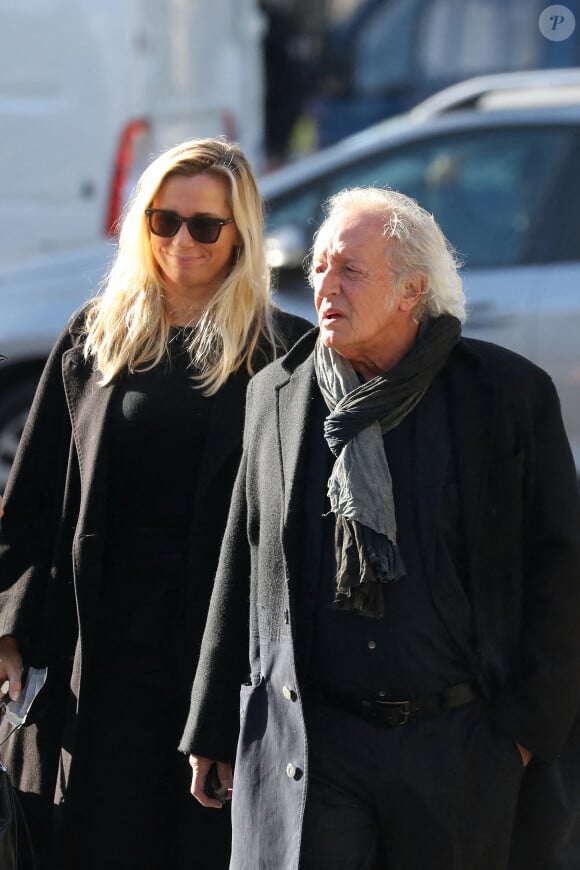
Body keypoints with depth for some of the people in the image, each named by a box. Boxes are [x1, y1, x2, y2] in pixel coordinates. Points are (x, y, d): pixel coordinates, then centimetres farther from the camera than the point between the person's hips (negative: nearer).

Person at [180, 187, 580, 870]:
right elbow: (240, 566, 11)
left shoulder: (512, 394, -1)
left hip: (460, 751, -1)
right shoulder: (275, 393, 7)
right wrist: (213, 730, 11)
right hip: (305, 747, 1)